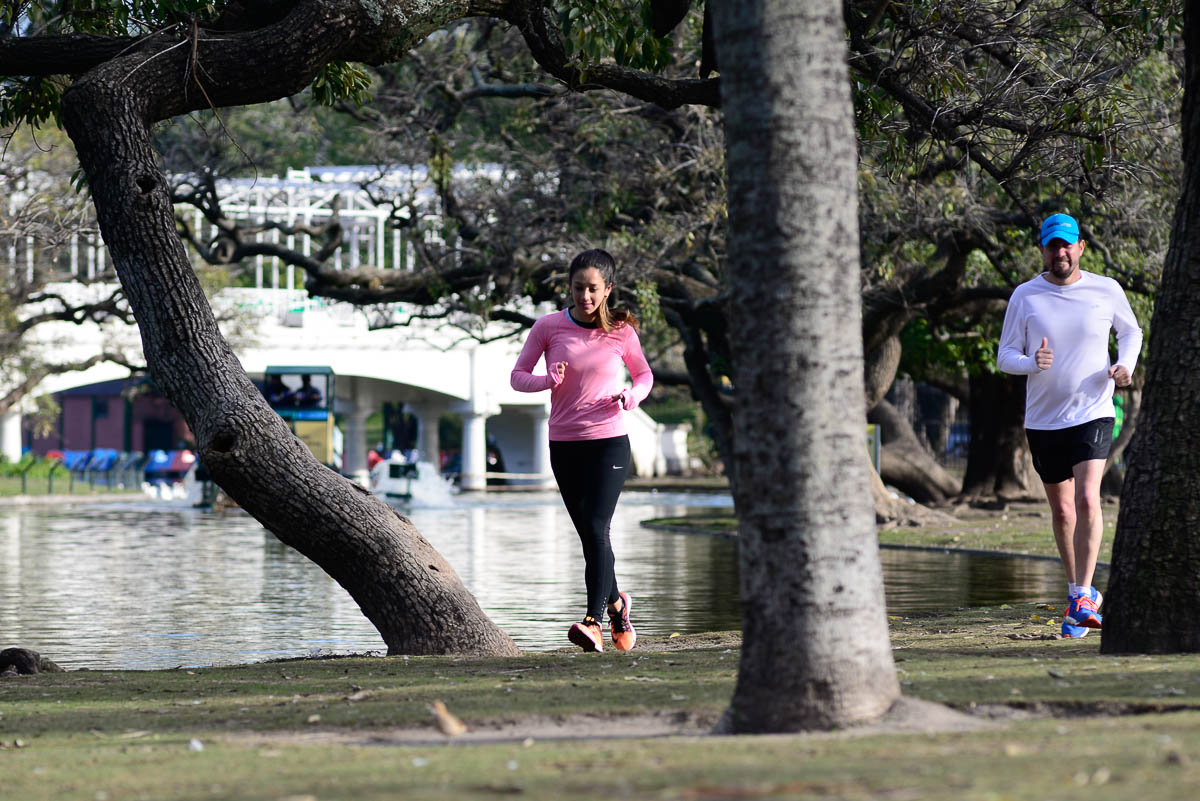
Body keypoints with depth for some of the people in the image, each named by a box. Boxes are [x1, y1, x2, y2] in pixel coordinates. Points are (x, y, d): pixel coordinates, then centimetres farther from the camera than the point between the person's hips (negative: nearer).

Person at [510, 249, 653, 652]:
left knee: (596, 529, -16)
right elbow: (518, 376, 3)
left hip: (609, 441, -2)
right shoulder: (549, 327, -2)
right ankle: (616, 602, 33)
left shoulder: (621, 331, -2)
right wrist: (548, 381, -18)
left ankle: (594, 621, -21)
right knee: (589, 537, 9)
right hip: (564, 444, 2)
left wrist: (631, 397, -9)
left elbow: (644, 374, 13)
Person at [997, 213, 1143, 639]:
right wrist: (1032, 362, -20)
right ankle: (1078, 589, 30)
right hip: (1043, 419, 2)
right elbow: (1005, 355, 2)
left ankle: (1083, 598, -19)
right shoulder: (1025, 296, -1)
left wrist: (1126, 364, -2)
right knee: (1062, 511, 11)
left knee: (1087, 500, -20)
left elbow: (1130, 331, 18)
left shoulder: (1107, 291, 0)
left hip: (1093, 414, -2)